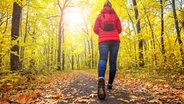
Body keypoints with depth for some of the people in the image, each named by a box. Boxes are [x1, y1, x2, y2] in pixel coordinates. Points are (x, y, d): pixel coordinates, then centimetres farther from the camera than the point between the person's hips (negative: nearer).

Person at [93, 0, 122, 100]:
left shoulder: (100, 16, 15)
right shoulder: (115, 15, 17)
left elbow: (95, 29, 8)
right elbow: (119, 30, 13)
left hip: (103, 40, -1)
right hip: (115, 40, 2)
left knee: (102, 59, -18)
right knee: (113, 62, 6)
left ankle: (101, 79, -48)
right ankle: (110, 84, 13)